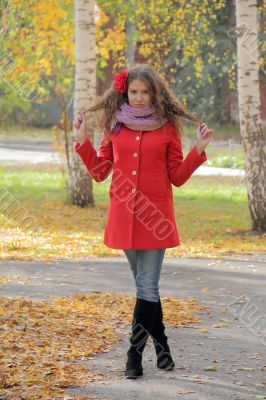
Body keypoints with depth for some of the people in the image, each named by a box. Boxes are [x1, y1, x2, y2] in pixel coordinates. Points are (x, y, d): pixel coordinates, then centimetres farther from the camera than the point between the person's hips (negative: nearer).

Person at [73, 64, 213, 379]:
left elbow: (178, 176, 4)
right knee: (145, 285, 12)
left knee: (147, 287, -7)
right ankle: (161, 345, 24)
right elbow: (100, 172, 11)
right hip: (124, 216, 3)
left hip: (155, 216, -3)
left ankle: (135, 354, -5)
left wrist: (198, 151, -8)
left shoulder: (167, 127, 2)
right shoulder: (115, 126, 8)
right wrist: (83, 143, 3)